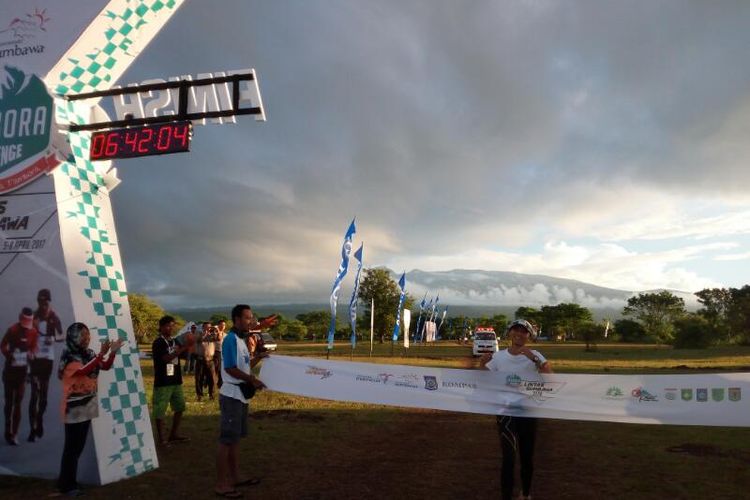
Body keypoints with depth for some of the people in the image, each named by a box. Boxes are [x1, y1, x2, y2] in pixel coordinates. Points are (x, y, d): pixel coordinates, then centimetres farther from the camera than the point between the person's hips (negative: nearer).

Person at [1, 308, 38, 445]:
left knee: (18, 402, 4)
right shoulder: (12, 330, -14)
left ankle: (14, 433, 11)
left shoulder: (33, 332, -4)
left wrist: (31, 354, -10)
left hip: (23, 370, 3)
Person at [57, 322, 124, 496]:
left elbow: (106, 366, 8)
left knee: (79, 445, 14)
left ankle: (68, 480, 27)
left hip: (87, 405, 7)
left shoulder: (89, 354, 4)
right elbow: (83, 370, -33)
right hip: (74, 407, -7)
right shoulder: (69, 357, -16)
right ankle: (67, 485, 9)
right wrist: (101, 353, -41)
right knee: (71, 447, -1)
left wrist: (113, 352, -8)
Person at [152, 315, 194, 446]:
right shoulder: (158, 343, -11)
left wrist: (187, 347, -2)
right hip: (163, 382, -8)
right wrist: (182, 348, -28)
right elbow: (166, 358, -24)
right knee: (160, 410, -1)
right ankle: (162, 438, 7)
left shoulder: (175, 341, 10)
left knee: (179, 407, 13)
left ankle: (174, 434, 24)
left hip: (176, 380, 8)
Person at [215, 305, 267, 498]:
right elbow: (230, 369, -22)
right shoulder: (231, 339, -17)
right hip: (232, 395, -10)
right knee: (227, 440, -3)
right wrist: (252, 380, -19)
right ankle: (221, 484, 5)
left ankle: (234, 478, 27)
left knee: (235, 439, 16)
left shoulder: (241, 339, 12)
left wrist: (259, 358, 10)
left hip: (241, 395, 10)